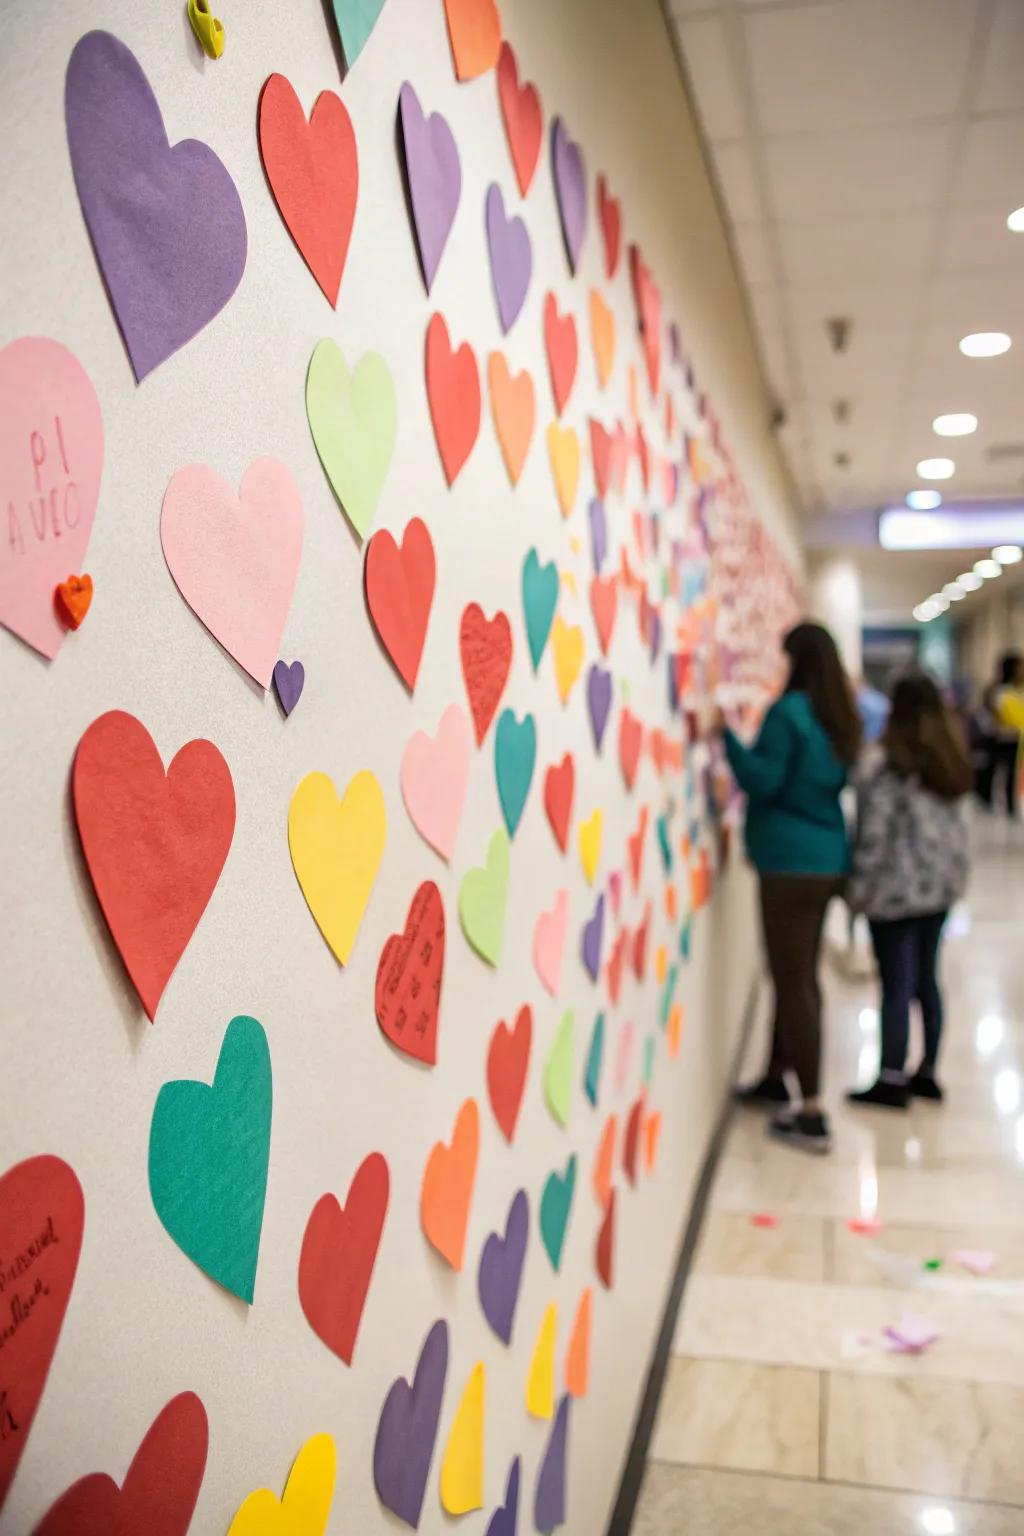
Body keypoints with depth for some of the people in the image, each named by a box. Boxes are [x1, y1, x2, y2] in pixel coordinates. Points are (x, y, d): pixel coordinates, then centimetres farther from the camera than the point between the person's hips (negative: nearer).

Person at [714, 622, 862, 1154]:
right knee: (799, 975, 18)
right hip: (826, 859, 9)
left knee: (793, 981, -5)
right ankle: (776, 1078, 34)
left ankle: (811, 1115, -3)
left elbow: (762, 783, -17)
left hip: (792, 864, -9)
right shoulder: (838, 716, 12)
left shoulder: (787, 711, -13)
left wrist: (727, 734, -15)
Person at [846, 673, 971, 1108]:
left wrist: (859, 888, -8)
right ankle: (927, 1072, 24)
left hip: (898, 888, -7)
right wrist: (950, 870, 20)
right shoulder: (948, 763, 5)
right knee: (927, 979, 15)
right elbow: (952, 825, 11)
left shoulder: (891, 771, -17)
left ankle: (891, 1080, 6)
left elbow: (874, 835, -16)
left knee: (897, 983, -1)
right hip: (941, 884, 7)